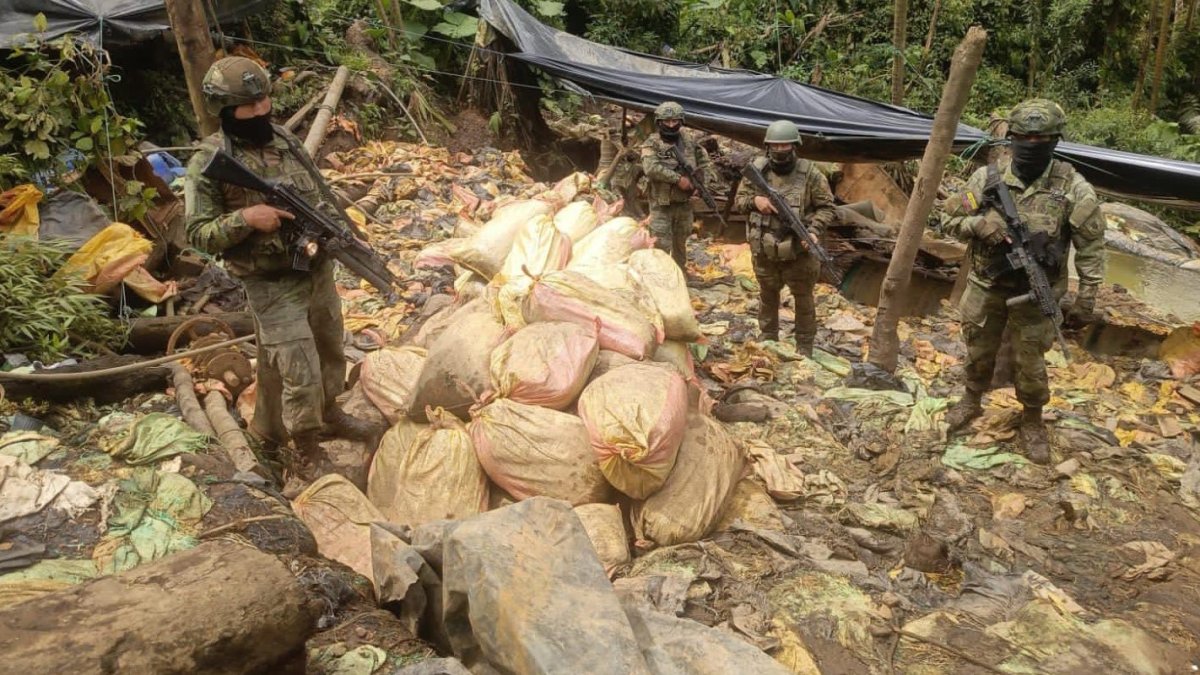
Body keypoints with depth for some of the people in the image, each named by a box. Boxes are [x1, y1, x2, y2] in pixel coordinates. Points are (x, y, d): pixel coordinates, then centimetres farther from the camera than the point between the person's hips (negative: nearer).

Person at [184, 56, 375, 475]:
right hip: (272, 285, -6)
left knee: (329, 349, 22)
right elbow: (198, 233, -11)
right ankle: (308, 454, 14)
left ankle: (329, 415, 45)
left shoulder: (285, 139, 4)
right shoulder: (209, 163, -13)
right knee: (300, 375, -5)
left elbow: (321, 194, 13)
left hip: (318, 268, 6)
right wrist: (244, 217, -26)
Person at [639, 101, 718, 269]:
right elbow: (651, 168, -26)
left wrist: (705, 179, -5)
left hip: (684, 204, 5)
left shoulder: (689, 142, 5)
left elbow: (705, 162, 15)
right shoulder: (651, 144, -10)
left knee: (680, 244, 19)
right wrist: (678, 178, -26)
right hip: (661, 206, -4)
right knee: (661, 247, -6)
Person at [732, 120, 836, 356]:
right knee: (767, 296, 19)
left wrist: (814, 231, -20)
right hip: (763, 250, 2)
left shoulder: (809, 174, -10)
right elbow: (739, 199, 5)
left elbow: (827, 206, -4)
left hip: (798, 251, -2)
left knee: (803, 299, 10)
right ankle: (767, 342, 36)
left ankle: (804, 348, 24)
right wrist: (754, 200, -16)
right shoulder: (757, 170, -3)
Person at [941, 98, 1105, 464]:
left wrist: (1086, 297, -6)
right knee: (978, 351, 19)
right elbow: (950, 218, -1)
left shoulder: (1073, 188, -13)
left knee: (1029, 364, 10)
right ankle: (971, 400, 44)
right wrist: (980, 224, -22)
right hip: (986, 287, 2)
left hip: (1035, 294, -2)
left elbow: (1091, 246, -6)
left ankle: (1032, 422, 32)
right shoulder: (987, 178, -10)